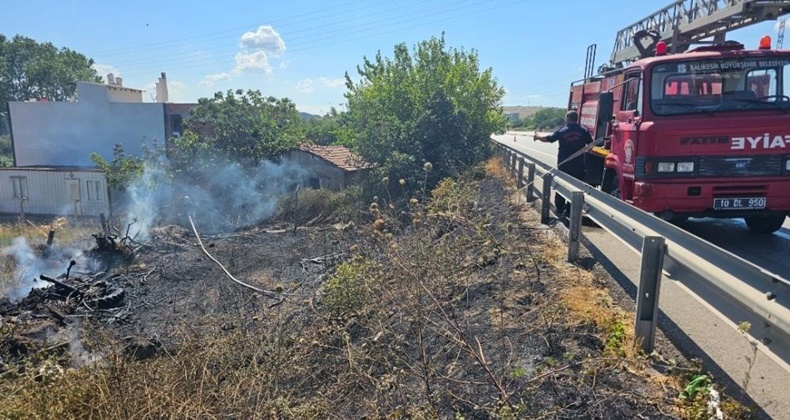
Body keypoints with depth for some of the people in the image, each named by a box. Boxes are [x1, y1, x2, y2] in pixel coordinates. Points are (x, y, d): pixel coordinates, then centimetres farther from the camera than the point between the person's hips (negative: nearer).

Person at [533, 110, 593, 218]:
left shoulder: (561, 131, -4)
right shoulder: (583, 131, -4)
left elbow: (548, 139, 6)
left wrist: (538, 137, 24)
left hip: (564, 165, 1)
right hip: (578, 165, -1)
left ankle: (560, 209, 18)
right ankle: (570, 211, 5)